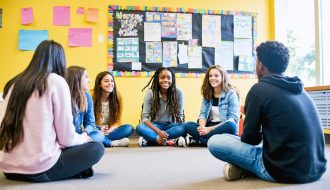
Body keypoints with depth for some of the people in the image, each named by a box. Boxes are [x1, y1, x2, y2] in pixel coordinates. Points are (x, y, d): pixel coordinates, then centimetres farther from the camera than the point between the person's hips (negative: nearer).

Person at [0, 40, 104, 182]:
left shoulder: (14, 83, 10)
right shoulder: (57, 81, -7)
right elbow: (66, 138, -8)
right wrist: (83, 138, 15)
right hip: (39, 167, -7)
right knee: (97, 148, 10)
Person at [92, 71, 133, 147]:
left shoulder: (117, 97, -3)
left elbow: (117, 121, -1)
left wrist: (109, 130, -22)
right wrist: (99, 129, -25)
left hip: (110, 130, 3)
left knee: (129, 128, -23)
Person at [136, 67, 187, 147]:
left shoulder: (178, 92, -11)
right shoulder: (150, 93, -11)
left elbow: (180, 115, -6)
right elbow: (145, 117, -14)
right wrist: (159, 131, -29)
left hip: (170, 125, 1)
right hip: (155, 126, 0)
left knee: (184, 127, -31)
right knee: (140, 127, -30)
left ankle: (149, 140, -26)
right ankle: (172, 141, -32)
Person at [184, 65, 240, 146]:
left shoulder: (231, 94, -6)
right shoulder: (207, 95, 9)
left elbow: (233, 119, -15)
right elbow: (203, 114, 2)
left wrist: (210, 129, -24)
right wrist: (202, 127, -22)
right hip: (209, 127, 4)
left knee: (230, 126, -37)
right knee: (188, 125, -17)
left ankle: (194, 140, -29)